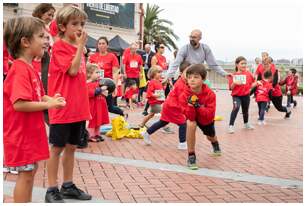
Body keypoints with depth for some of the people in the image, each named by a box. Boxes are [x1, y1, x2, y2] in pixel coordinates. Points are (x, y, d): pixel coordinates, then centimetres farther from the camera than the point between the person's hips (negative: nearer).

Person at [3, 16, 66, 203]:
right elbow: (19, 104, -29)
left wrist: (49, 99, -2)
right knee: (26, 173, 0)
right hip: (22, 132, -10)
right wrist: (48, 104, -22)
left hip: (32, 130, 10)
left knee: (32, 169, 19)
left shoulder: (30, 68, 10)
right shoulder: (20, 69, -21)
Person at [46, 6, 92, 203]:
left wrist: (86, 106, 17)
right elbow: (73, 70, -21)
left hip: (79, 108, 8)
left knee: (71, 147, 14)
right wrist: (81, 46, -17)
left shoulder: (78, 48, 13)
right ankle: (52, 190, 12)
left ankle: (68, 186, 26)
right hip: (63, 108, -7)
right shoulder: (59, 46, -10)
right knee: (57, 148, 2)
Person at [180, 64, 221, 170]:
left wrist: (198, 106, -47)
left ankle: (215, 143, 67)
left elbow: (210, 115, -35)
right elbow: (190, 117, -31)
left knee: (211, 137, 24)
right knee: (190, 124, -36)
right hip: (193, 117, -1)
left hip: (206, 119, 1)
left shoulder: (210, 94, -32)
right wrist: (190, 106, -49)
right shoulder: (185, 95, -30)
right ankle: (191, 156, -23)